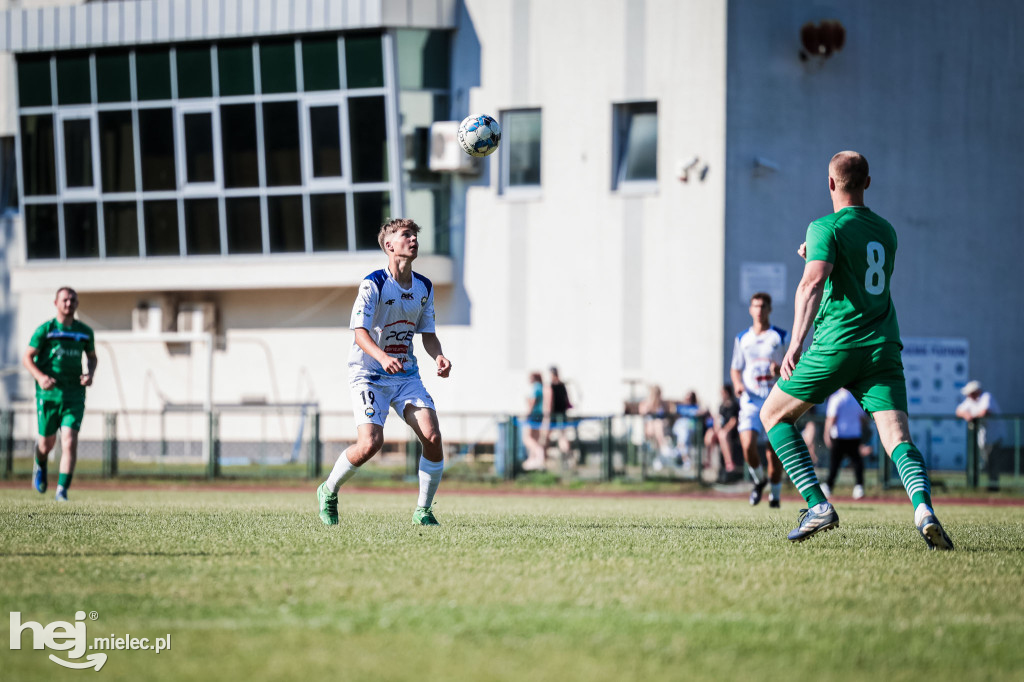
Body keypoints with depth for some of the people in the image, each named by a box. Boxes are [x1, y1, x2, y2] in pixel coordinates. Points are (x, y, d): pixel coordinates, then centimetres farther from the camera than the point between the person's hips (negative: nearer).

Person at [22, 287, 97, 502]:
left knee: (70, 441, -14)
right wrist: (40, 377, -20)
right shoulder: (45, 329, -3)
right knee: (48, 442, 7)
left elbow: (92, 357, 23)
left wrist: (90, 374, 1)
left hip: (74, 395, 2)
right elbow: (27, 357, -2)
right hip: (49, 393, -2)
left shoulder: (85, 332, 8)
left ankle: (62, 490, -13)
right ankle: (40, 466, 43)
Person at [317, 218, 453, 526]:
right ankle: (328, 492, 7)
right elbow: (359, 330, -20)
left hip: (406, 374, 6)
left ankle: (423, 511, 2)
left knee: (432, 436, -14)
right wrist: (382, 357, -38)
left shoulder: (424, 287, 6)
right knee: (370, 443, -21)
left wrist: (439, 356, -8)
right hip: (368, 374, -5)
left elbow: (427, 334, 13)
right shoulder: (374, 284, -13)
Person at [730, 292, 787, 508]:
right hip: (751, 399, 1)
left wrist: (782, 370, -16)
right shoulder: (742, 339, 13)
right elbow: (736, 369, 20)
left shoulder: (781, 337, 5)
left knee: (774, 449, -2)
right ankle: (759, 480, 11)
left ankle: (775, 494, 15)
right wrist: (738, 384, -1)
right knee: (748, 444, -17)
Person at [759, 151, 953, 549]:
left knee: (773, 414, 14)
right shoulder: (886, 231, 18)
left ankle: (818, 506, 0)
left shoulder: (827, 228, -3)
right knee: (898, 437, -7)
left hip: (836, 346, -5)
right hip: (883, 348, 5)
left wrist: (796, 343, -25)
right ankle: (923, 506, -38)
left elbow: (813, 282, -19)